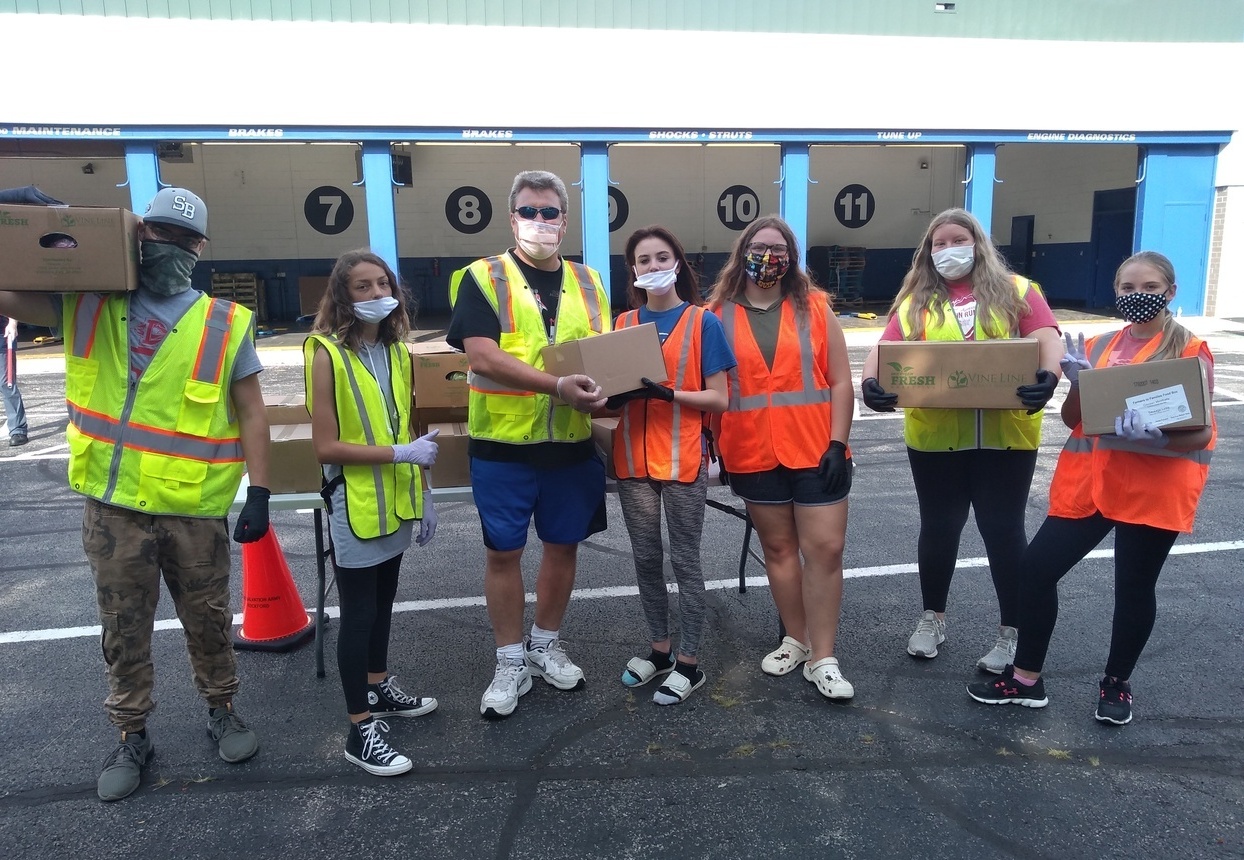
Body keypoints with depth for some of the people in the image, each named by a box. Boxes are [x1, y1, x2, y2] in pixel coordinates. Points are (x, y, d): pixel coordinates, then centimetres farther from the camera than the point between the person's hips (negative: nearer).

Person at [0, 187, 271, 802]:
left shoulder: (225, 324, -2)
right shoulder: (89, 305, 3)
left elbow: (251, 413, 0)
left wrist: (258, 494, -6)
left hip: (195, 509, -1)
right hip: (112, 507, 1)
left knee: (209, 622, 14)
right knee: (124, 631, 14)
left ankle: (221, 712, 36)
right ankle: (131, 735, 33)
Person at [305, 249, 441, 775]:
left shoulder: (397, 351, 6)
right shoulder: (326, 353, -14)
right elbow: (326, 446, -18)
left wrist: (423, 493, 11)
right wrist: (401, 454, -21)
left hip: (395, 499, 6)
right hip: (354, 504, -6)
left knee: (383, 601, 20)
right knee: (358, 613, 1)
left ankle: (378, 688, 38)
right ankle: (361, 729, 12)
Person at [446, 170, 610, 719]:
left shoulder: (587, 282, 10)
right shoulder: (484, 278, -5)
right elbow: (481, 354, -18)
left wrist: (603, 392, -12)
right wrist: (557, 385, -28)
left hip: (572, 443, 4)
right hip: (504, 445, -4)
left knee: (562, 545, 14)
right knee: (504, 552, 7)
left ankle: (546, 646, 35)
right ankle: (511, 663, 24)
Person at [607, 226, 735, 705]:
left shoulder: (703, 323, -4)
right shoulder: (623, 324, 8)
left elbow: (718, 399, -7)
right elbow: (612, 385, 13)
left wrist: (668, 393, -21)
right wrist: (613, 395, -10)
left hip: (683, 461, -4)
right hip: (633, 460, 4)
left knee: (684, 561, 5)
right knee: (646, 559, 13)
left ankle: (689, 664, 18)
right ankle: (660, 650, 30)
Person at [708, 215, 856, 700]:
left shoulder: (815, 308, 2)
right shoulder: (718, 316, 2)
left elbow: (841, 382, 0)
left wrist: (837, 443, -8)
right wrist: (714, 446, 0)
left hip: (816, 452, 0)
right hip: (753, 456, 1)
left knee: (825, 549, -2)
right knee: (778, 549, 12)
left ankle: (822, 658, 9)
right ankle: (796, 640, 28)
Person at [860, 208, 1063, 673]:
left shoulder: (1016, 291, 5)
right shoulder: (915, 301, 8)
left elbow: (1048, 339, -8)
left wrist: (1048, 378, -29)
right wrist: (870, 383, -24)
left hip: (1006, 434, -1)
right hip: (935, 436, 2)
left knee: (1003, 529, 6)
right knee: (939, 527, 14)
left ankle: (1012, 631, 23)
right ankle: (932, 617, 33)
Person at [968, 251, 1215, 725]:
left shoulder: (1190, 351, -2)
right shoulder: (1098, 346, 9)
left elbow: (1201, 432, -7)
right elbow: (1071, 419, 7)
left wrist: (1156, 434, -28)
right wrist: (1078, 381, -12)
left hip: (1155, 488, -4)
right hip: (1089, 480, 4)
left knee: (1134, 585, 5)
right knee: (1037, 567, -1)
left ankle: (1116, 684, 27)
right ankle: (1026, 679, 12)